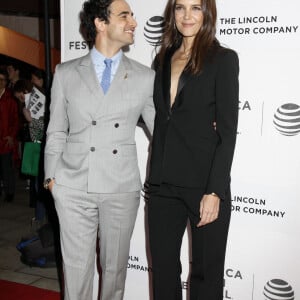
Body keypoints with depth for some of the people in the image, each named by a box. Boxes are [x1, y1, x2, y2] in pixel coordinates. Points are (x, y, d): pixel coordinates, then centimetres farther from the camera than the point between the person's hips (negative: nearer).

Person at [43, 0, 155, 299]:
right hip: (73, 187, 0)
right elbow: (56, 131, 7)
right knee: (76, 265, 9)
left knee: (115, 265, 13)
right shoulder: (66, 73, 4)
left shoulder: (145, 77, 3)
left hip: (121, 188, 1)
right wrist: (52, 176, 4)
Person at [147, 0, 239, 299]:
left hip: (204, 184, -4)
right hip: (163, 184, 5)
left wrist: (215, 191, -14)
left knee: (206, 271, 10)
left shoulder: (223, 59, -3)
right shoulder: (164, 59, 12)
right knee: (163, 267, 14)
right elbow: (160, 122, 13)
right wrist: (153, 178, 3)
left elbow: (228, 130, -9)